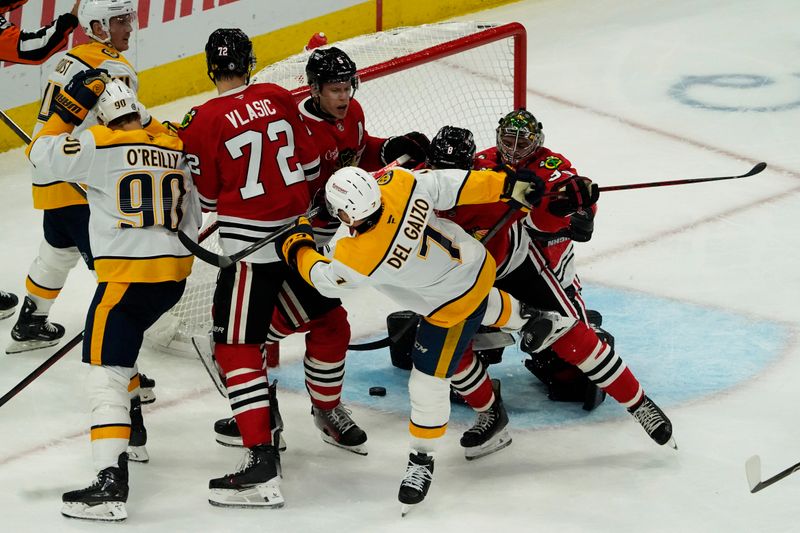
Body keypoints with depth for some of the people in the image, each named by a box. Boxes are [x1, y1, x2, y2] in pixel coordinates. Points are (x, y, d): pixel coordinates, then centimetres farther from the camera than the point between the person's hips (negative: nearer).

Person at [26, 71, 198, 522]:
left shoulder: (101, 147, -10)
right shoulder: (176, 150, 11)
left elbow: (43, 151, -2)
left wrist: (73, 103, 2)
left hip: (128, 275, -8)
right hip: (176, 273, 8)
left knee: (106, 373, -10)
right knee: (120, 340, 31)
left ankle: (111, 483, -22)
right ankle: (129, 427, 41)